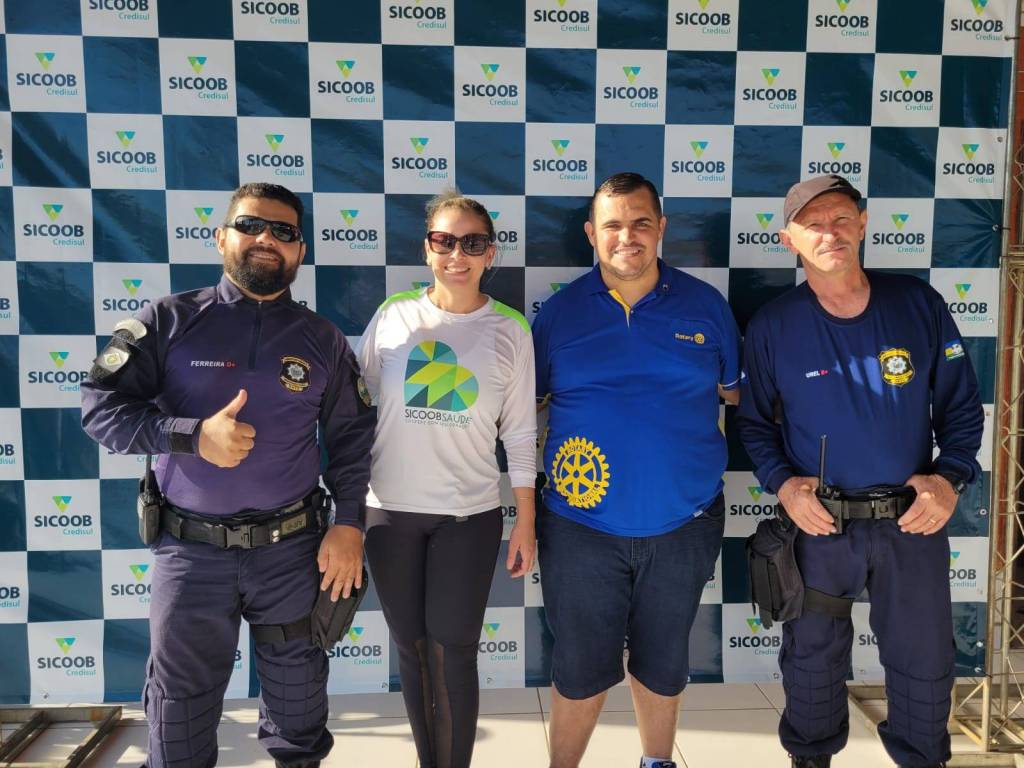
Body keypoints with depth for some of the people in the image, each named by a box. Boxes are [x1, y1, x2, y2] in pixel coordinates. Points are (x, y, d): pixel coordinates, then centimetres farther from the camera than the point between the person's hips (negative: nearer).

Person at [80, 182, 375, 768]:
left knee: (298, 693, 18)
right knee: (180, 701, 12)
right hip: (190, 548, -1)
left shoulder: (322, 340, 3)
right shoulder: (169, 320, -2)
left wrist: (348, 526, -5)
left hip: (292, 549, 2)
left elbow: (351, 438, 5)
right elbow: (100, 406, -6)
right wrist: (193, 435, -20)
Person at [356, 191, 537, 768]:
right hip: (391, 510, 2)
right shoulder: (394, 316, -2)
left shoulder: (510, 330, -3)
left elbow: (521, 433, 1)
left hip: (470, 514, -1)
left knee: (452, 652, 2)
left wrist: (527, 522, 1)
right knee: (413, 649, 14)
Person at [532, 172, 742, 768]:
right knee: (579, 668, 11)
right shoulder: (560, 310, -2)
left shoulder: (705, 305, 0)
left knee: (663, 662, 20)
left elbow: (738, 393, 8)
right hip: (582, 527, -1)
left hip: (683, 525, 1)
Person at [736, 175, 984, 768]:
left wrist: (951, 477, -11)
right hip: (818, 523, -1)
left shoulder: (919, 304, -5)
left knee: (925, 660, 17)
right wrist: (781, 484, -13)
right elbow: (755, 422, 2)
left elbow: (962, 404, 3)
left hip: (913, 518, 1)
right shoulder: (773, 326, -8)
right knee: (813, 657, 16)